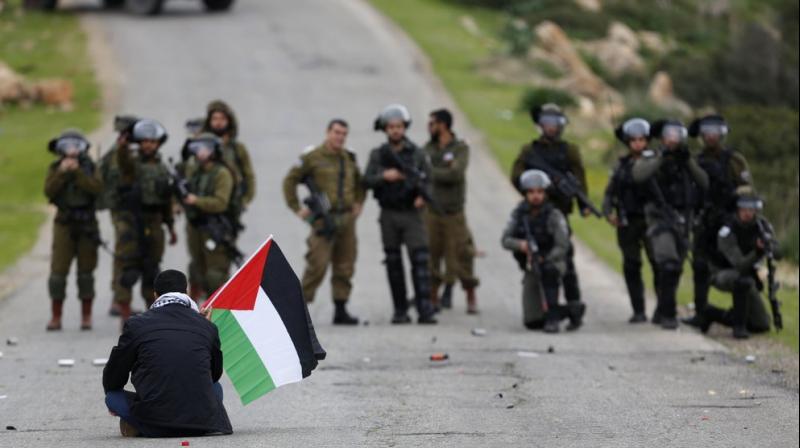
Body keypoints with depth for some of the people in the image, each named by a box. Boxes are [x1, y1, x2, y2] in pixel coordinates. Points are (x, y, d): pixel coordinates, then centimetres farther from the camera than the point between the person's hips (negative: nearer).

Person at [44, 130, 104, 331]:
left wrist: (77, 172, -22)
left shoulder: (90, 167, 1)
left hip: (87, 225, 0)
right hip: (65, 224, 0)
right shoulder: (55, 169, 3)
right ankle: (56, 317, 1)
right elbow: (49, 191, -10)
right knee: (58, 271, -5)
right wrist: (62, 172, -21)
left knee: (86, 271, 3)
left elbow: (97, 189, -15)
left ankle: (86, 317, 10)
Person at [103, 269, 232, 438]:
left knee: (112, 397, 23)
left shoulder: (136, 325, 5)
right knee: (215, 388, 33)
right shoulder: (207, 326, 9)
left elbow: (112, 378, 15)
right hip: (201, 423, 1)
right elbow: (215, 374, 24)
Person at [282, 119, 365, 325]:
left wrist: (358, 204, 16)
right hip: (324, 220, -5)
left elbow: (359, 183, 29)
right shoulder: (313, 158, -3)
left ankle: (341, 311, 11)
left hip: (347, 220, 5)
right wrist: (297, 209, -4)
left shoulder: (349, 159, 13)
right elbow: (290, 181, -1)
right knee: (317, 265, -12)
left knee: (345, 268, 6)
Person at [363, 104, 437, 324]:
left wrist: (422, 196, -15)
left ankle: (425, 310, -17)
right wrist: (384, 176, -22)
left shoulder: (417, 154, 2)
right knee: (393, 263, 5)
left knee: (420, 261, -12)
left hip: (411, 214, -2)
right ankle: (400, 311, 12)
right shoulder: (377, 155, 4)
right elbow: (367, 180, -4)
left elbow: (428, 180, 5)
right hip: (389, 215, 2)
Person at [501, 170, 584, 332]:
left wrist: (543, 260, -34)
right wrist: (520, 244, -29)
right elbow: (505, 240, -7)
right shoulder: (519, 214, -2)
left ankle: (552, 318, -34)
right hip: (530, 270, 5)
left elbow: (562, 247, -20)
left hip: (552, 262, -4)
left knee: (548, 270, -42)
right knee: (532, 323, 2)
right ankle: (572, 310, 27)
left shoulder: (554, 215, -16)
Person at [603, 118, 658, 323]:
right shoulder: (622, 165, 10)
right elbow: (609, 192, 11)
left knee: (658, 263, -12)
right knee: (631, 267, 4)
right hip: (628, 222, 3)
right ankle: (639, 311, 10)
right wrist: (609, 212, -5)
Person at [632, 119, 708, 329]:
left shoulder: (686, 161, 14)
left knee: (675, 270, 11)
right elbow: (638, 174, -23)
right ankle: (668, 314, -21)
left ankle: (661, 313, 27)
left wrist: (688, 161, -12)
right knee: (668, 265, -22)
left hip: (682, 220, 5)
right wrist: (662, 157, -24)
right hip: (660, 217, -5)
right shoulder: (651, 158, 0)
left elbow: (704, 183, -2)